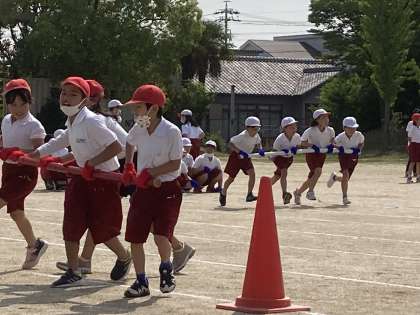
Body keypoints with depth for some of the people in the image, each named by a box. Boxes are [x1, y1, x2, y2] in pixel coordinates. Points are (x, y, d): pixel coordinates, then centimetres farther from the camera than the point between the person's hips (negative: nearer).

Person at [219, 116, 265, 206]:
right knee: (231, 178, 4)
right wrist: (239, 152, -40)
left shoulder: (256, 136, -9)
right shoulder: (242, 136, -28)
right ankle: (223, 193, 31)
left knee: (252, 173, -19)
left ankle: (249, 195, -16)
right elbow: (230, 144, -28)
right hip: (236, 156, -5)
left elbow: (258, 142, 14)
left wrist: (260, 149, -7)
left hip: (246, 157, 5)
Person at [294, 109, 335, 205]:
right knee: (318, 171, -28)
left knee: (311, 177, 5)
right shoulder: (310, 131, -18)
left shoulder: (330, 130, -9)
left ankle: (298, 192, 26)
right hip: (311, 154, -5)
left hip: (322, 155, 5)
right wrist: (312, 145, -26)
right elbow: (302, 143, -9)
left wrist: (331, 145, -15)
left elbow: (332, 139, 8)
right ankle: (310, 192, -13)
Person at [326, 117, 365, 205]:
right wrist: (339, 148, -27)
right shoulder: (340, 137, -21)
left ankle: (335, 177, 45)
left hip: (354, 157, 3)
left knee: (346, 178, 7)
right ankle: (345, 197, -17)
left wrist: (358, 149, -16)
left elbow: (362, 143, 3)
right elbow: (334, 144, -6)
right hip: (343, 155, -3)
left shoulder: (359, 135, -17)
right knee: (345, 174, -23)